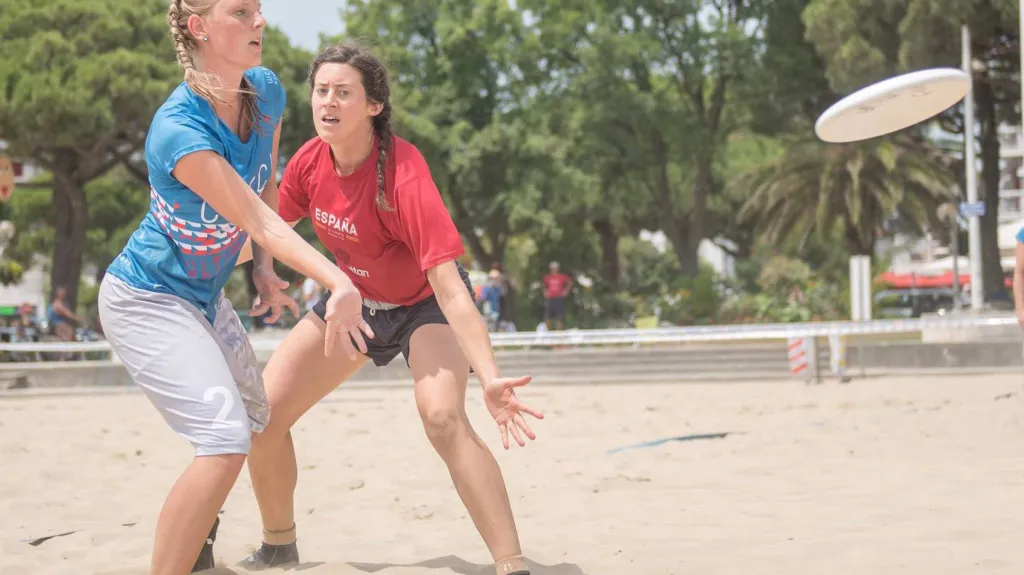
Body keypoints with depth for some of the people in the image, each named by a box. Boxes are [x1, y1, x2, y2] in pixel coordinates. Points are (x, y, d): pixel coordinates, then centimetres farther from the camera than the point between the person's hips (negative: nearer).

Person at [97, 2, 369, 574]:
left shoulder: (266, 93, -8)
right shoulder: (179, 130, -32)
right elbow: (259, 221, -35)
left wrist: (263, 268, 2)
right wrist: (340, 283, -45)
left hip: (206, 295, 9)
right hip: (146, 299, -9)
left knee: (253, 416, 28)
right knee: (226, 439, -24)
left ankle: (197, 528, 53)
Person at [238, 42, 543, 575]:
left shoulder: (404, 175, -34)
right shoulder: (311, 161, -17)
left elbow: (448, 286, -39)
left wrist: (489, 376, -49)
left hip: (422, 304, -6)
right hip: (352, 299, 6)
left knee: (443, 417, -33)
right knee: (262, 412, -1)